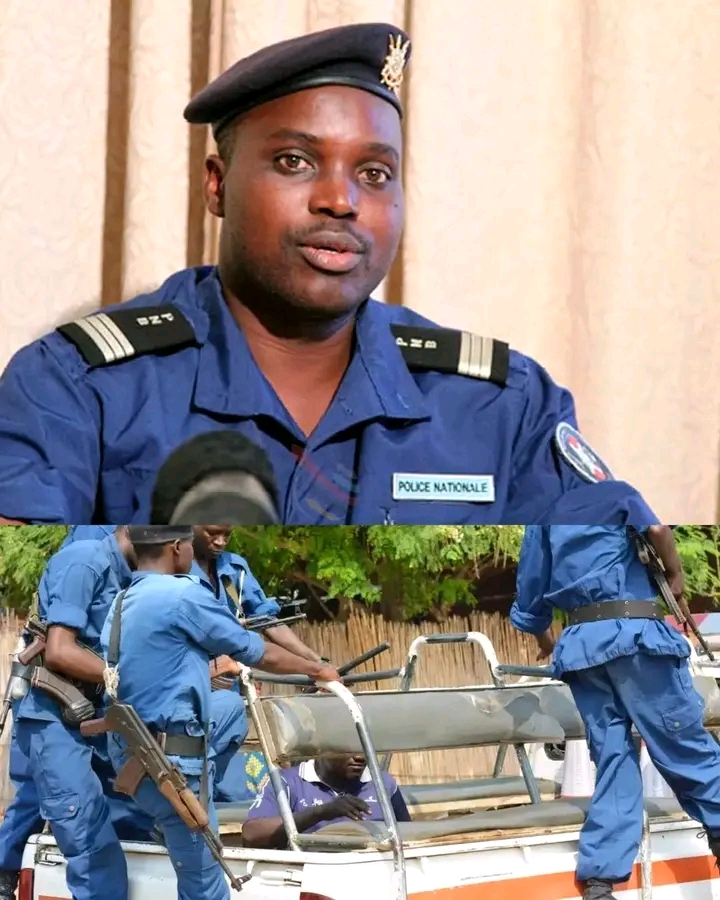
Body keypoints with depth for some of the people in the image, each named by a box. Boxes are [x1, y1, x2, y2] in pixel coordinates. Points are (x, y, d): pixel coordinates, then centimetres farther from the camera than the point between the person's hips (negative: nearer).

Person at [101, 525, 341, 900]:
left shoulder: (122, 604, 9)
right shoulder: (184, 595, -15)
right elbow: (258, 653, -5)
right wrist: (317, 669, 12)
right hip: (169, 760, -9)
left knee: (230, 705, 29)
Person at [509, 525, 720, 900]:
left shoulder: (542, 519, 21)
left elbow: (529, 601, 24)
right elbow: (657, 528, -16)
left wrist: (547, 643, 43)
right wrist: (676, 577, 1)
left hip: (580, 645, 5)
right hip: (634, 634, -5)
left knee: (613, 760, 5)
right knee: (685, 745, 1)